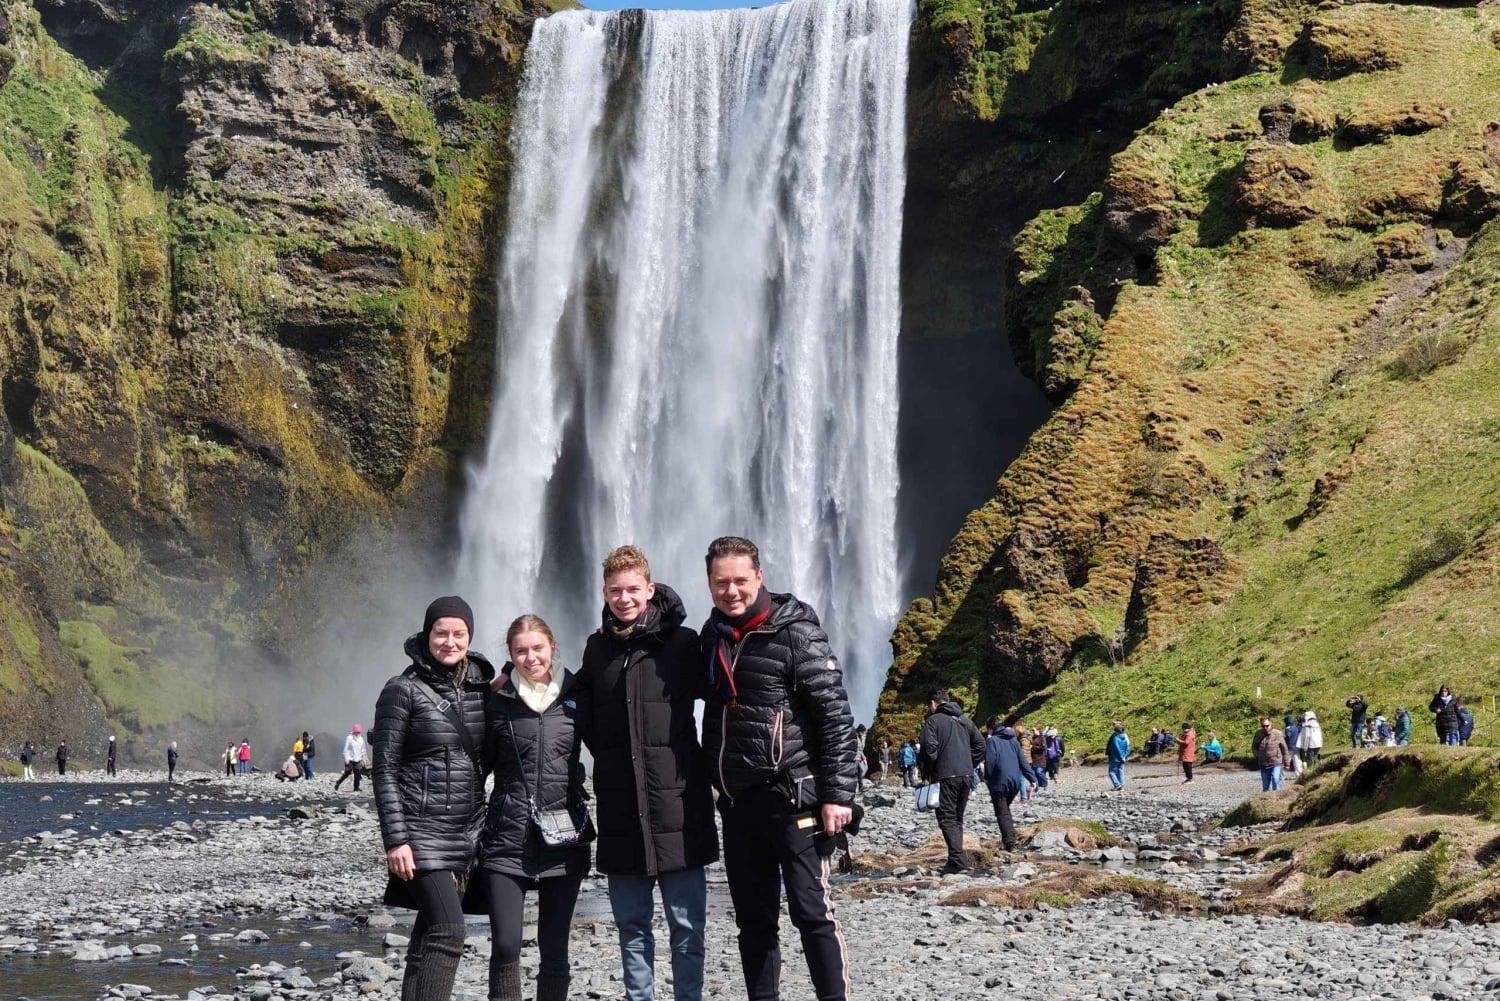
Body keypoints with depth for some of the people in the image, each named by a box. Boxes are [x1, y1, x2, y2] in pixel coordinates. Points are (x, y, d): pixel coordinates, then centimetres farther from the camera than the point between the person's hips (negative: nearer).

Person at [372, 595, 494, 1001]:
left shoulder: (481, 687, 9)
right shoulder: (404, 690, -6)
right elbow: (385, 771, -7)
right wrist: (395, 840, -13)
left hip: (467, 830, 6)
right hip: (422, 830, -6)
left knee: (429, 936, 8)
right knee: (447, 930, -17)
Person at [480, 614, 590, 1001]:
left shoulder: (577, 695, 4)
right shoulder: (499, 700, 3)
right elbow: (482, 762, 10)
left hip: (563, 838, 1)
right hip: (507, 839, -1)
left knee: (554, 948, 6)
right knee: (505, 945, -6)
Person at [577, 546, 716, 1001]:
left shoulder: (682, 642, -4)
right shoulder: (597, 648, 8)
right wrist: (608, 756, 11)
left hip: (677, 806, -4)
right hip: (621, 812, 4)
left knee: (686, 926, 2)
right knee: (631, 925, 11)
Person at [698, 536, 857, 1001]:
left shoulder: (795, 633, -9)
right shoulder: (712, 637, 11)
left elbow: (836, 716, -11)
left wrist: (838, 794, -15)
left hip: (791, 798, -6)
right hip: (736, 803, 7)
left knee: (811, 913, -6)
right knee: (753, 921, 11)